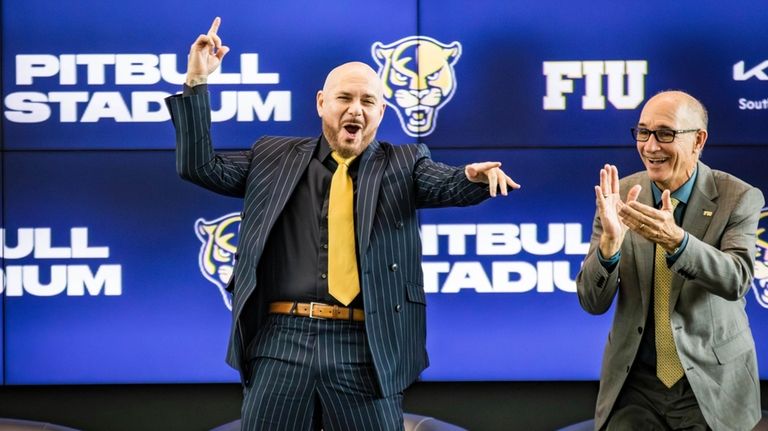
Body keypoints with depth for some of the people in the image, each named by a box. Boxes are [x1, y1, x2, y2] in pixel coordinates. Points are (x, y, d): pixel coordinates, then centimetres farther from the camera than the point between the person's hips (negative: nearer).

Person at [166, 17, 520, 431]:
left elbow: (450, 186, -7)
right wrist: (196, 82, 3)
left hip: (364, 347, -1)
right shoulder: (275, 157, 13)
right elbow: (199, 166, 10)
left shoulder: (403, 165, 9)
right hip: (282, 339, 1)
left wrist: (475, 176, -32)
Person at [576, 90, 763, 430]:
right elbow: (592, 302, -6)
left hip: (712, 384, -2)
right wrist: (610, 241, -26)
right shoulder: (620, 195, -3)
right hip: (634, 383, 2)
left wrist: (676, 240, -39)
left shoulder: (739, 198, -8)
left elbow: (736, 281, -22)